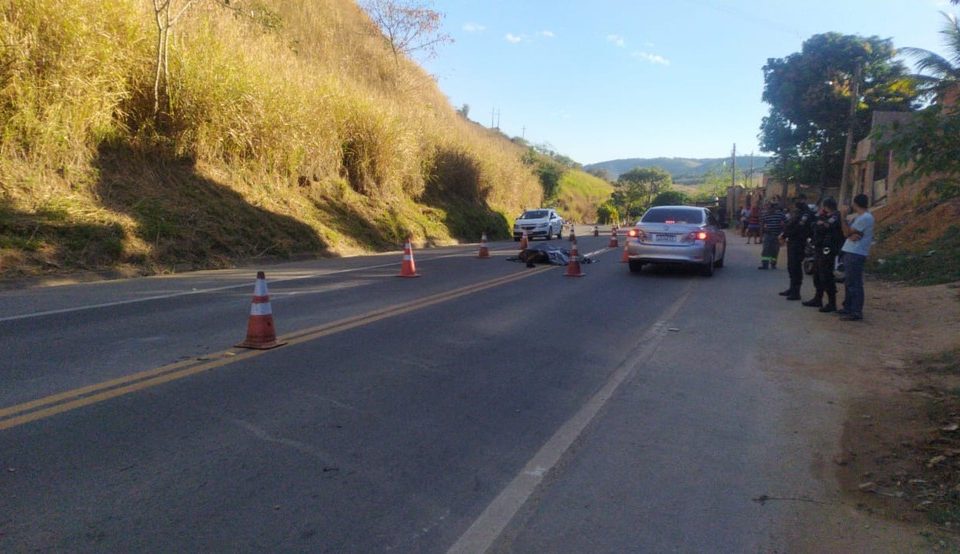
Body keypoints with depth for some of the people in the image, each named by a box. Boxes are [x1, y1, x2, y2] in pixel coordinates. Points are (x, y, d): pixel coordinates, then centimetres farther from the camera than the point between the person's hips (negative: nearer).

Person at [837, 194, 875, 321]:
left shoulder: (865, 218, -13)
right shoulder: (859, 217, 17)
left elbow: (847, 232, -12)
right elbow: (847, 233, 10)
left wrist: (843, 217, -3)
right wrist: (851, 235, -12)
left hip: (856, 254, -10)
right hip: (851, 253, 10)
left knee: (854, 283, -9)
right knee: (849, 282, 17)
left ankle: (856, 312, -7)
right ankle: (848, 307, 27)